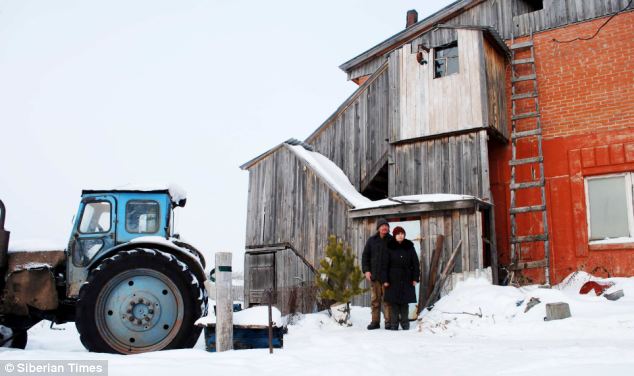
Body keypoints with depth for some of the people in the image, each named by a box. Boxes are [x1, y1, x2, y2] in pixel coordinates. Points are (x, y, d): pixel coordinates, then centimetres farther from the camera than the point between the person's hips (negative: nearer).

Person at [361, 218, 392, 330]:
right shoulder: (371, 240, 8)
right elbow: (365, 255, 9)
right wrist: (366, 270, -1)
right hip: (374, 275, 2)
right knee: (375, 299, 5)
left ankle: (388, 321, 4)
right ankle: (375, 321, 11)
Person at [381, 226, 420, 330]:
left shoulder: (409, 247, 3)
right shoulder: (389, 248, -1)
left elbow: (415, 263, 5)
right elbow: (384, 264, -1)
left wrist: (415, 278, 0)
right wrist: (385, 280, -5)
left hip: (406, 279, 1)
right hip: (393, 279, -1)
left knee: (405, 301, 4)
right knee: (394, 301, 1)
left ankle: (405, 322, 15)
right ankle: (394, 323, 9)